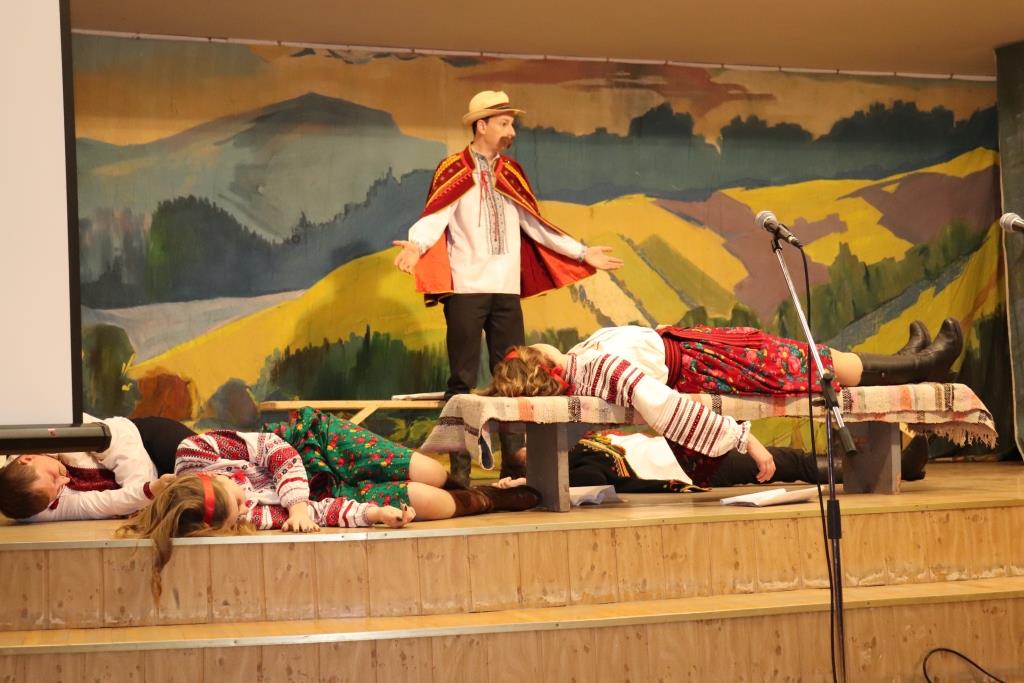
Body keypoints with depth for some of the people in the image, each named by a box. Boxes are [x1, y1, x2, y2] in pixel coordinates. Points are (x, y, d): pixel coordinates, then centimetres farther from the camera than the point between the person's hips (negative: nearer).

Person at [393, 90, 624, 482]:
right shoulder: (453, 171, 1)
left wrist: (583, 253, 17)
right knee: (463, 380, -3)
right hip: (466, 288, -5)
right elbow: (433, 217, -12)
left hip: (506, 290, 5)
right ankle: (459, 466, 0)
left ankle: (513, 461, 8)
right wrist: (415, 245, -32)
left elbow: (536, 225, 19)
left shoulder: (511, 174, 17)